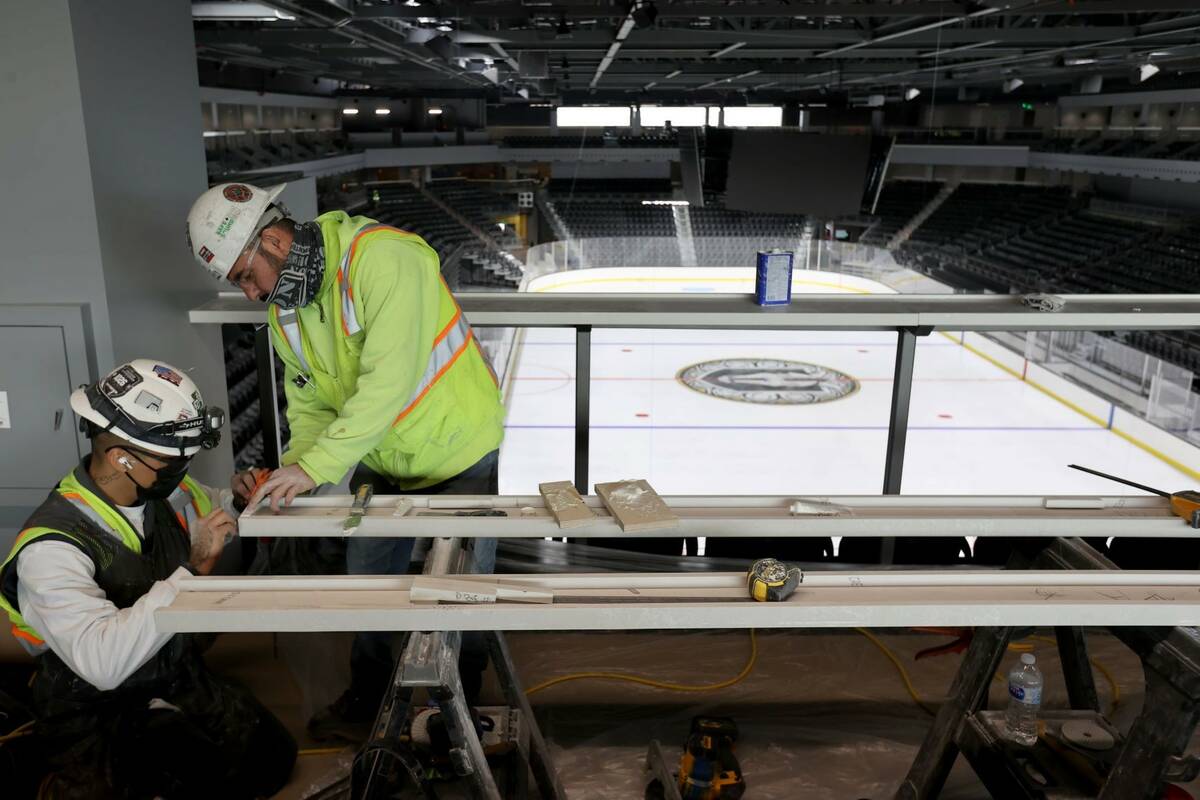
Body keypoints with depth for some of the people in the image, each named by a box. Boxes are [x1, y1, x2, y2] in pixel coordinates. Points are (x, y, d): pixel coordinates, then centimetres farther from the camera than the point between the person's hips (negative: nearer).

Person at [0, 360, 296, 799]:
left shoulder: (168, 491, -5)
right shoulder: (50, 547, -23)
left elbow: (217, 516, 19)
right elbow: (103, 663, -36)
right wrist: (194, 568, -32)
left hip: (180, 676, 6)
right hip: (100, 713, -6)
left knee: (273, 757, -8)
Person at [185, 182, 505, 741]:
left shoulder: (381, 256, -28)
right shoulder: (283, 309, -1)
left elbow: (389, 381, -36)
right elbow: (311, 408, 3)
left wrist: (314, 466, -37)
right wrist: (288, 479, -15)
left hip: (458, 453, -7)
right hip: (381, 462, 7)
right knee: (366, 582, 16)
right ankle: (367, 700, 39)